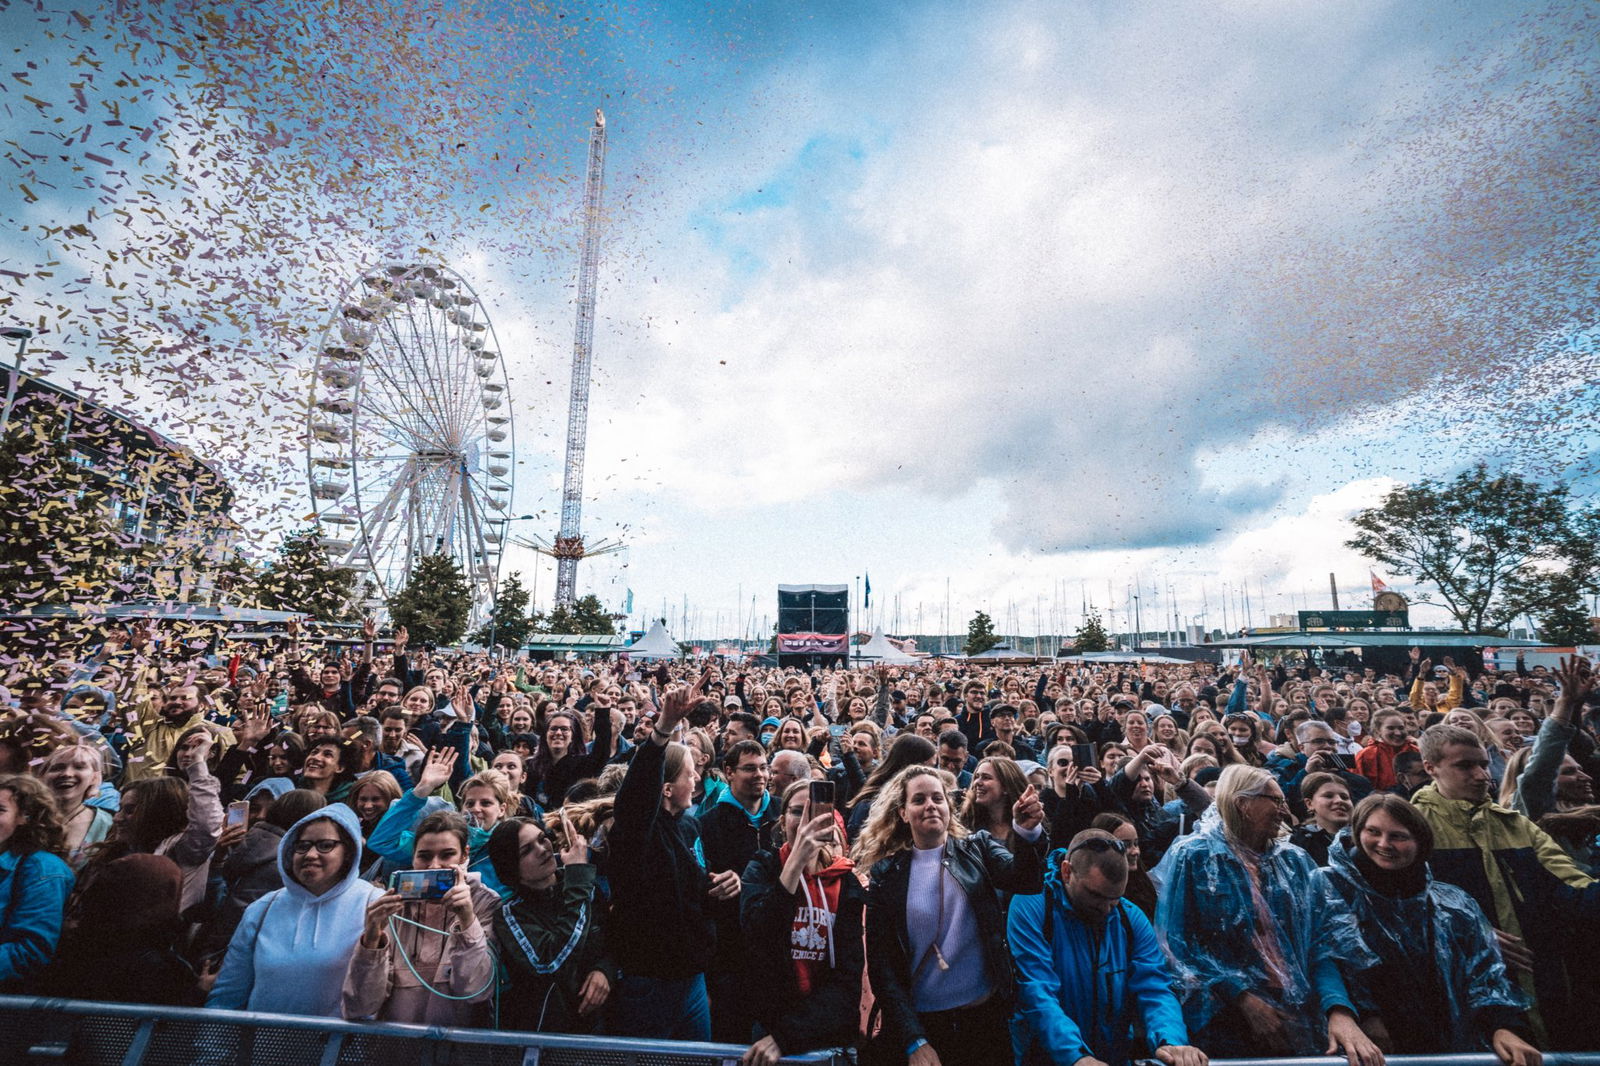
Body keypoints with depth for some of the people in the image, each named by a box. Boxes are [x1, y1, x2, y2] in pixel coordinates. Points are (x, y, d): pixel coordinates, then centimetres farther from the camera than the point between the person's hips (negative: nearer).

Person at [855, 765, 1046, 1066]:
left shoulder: (976, 848, -1)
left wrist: (1027, 830, -38)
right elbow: (880, 962, -4)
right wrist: (914, 1042, -11)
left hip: (986, 1015, 1)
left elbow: (1023, 879, -19)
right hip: (922, 1024, -1)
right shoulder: (886, 874, -5)